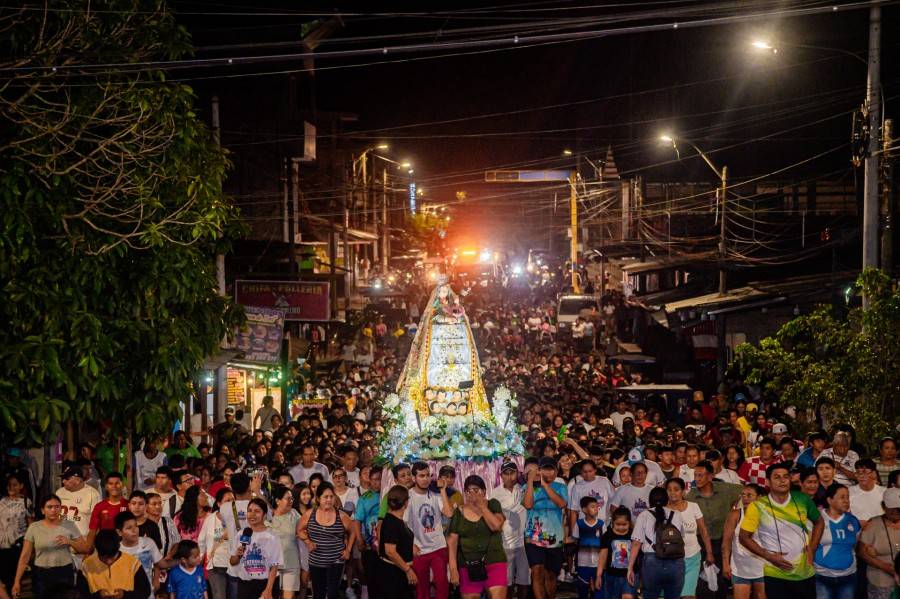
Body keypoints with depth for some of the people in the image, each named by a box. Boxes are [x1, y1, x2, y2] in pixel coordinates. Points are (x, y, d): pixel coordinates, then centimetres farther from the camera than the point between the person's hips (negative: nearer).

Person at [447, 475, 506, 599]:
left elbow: (496, 526, -14)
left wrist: (481, 505, -10)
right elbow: (452, 541, 0)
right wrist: (453, 568, -8)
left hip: (494, 562, -1)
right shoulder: (459, 512, 4)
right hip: (468, 565, 1)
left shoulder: (493, 505, 4)